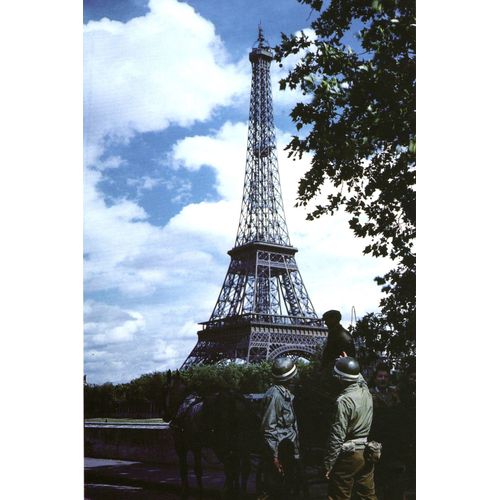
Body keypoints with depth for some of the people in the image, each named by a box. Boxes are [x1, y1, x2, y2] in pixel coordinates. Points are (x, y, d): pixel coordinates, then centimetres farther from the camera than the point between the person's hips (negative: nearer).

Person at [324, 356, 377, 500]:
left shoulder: (344, 401, -21)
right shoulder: (366, 391, -1)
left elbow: (337, 436, -21)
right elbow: (359, 377, 25)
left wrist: (328, 464, -13)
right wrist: (348, 362, 36)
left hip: (349, 455, -7)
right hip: (367, 454, 7)